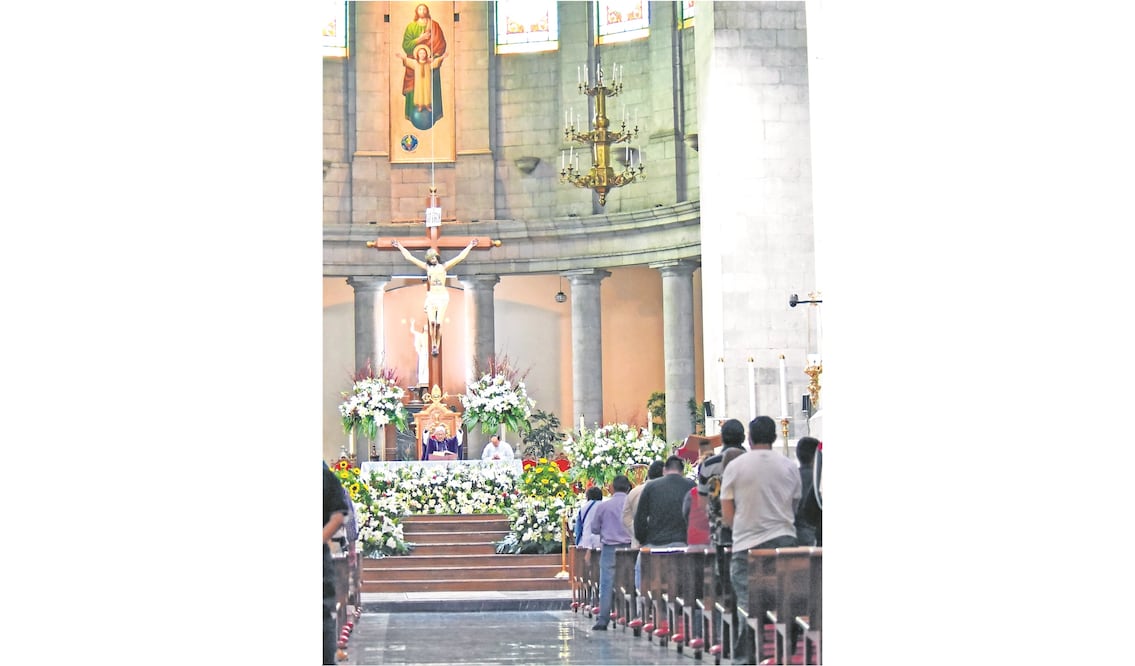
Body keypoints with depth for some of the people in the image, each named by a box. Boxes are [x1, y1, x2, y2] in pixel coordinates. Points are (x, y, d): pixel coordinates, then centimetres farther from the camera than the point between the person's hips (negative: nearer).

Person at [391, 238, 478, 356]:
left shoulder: (444, 266, 13)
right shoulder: (426, 267, 15)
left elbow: (460, 257, 13)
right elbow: (410, 257, 17)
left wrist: (469, 246, 13)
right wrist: (400, 247, 20)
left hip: (443, 296, -1)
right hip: (431, 296, 1)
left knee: (439, 323, -9)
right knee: (432, 322, -14)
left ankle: (437, 347, -1)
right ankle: (433, 345, -1)